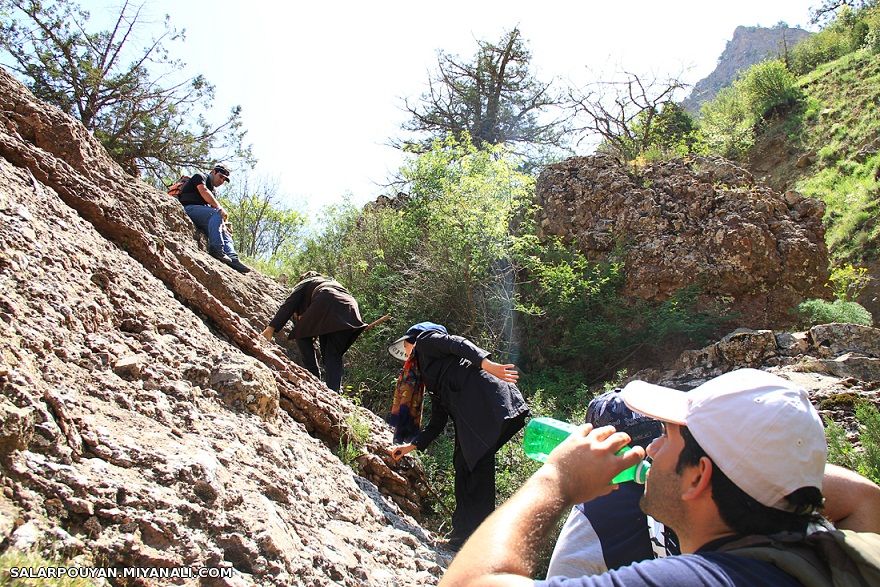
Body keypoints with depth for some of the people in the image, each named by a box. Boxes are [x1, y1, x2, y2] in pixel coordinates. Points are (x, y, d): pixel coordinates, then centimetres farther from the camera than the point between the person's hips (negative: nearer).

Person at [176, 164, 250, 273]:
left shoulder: (212, 190, 33)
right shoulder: (200, 176, 10)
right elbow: (203, 191, -10)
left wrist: (222, 223, 0)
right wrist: (220, 208, -17)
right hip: (189, 208, -8)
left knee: (224, 231, -7)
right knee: (216, 213, -31)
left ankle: (233, 259, -28)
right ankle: (216, 249, -42)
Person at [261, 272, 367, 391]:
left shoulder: (304, 283, 30)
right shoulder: (333, 282, 45)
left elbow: (289, 305, 15)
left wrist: (272, 327, 7)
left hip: (326, 306, -5)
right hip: (351, 310, 5)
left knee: (302, 335, 18)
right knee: (333, 355, 13)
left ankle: (313, 378, 8)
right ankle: (333, 392, -2)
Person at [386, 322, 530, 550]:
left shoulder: (425, 340, 14)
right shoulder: (431, 383, 35)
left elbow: (458, 343, -6)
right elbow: (437, 424, 32)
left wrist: (486, 363, -22)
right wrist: (410, 446, 32)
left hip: (486, 401, -9)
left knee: (478, 462, -12)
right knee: (464, 462, 8)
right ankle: (464, 530, 12)